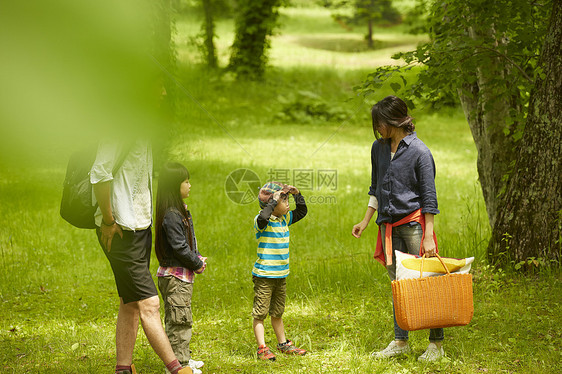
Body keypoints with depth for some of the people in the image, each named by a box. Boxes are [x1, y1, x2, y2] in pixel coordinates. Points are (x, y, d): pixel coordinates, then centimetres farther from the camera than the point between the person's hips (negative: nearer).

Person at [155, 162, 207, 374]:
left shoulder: (180, 211, 12)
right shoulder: (171, 215, -20)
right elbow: (179, 247, -22)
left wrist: (197, 258, 6)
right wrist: (198, 264, -11)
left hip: (182, 275, 11)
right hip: (174, 275, -11)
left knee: (180, 320, 18)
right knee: (179, 320, -5)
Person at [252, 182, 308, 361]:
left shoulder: (284, 219, 8)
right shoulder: (262, 222, -15)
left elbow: (301, 211, 20)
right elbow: (263, 217, -39)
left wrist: (297, 194, 6)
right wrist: (273, 200, -32)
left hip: (281, 275, 8)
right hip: (264, 276, -8)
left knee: (277, 313, 20)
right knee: (260, 313, -3)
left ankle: (283, 344, 29)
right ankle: (262, 348, -2)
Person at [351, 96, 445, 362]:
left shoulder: (419, 151, -10)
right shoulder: (378, 148, 9)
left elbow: (429, 197, -10)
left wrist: (429, 237, -13)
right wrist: (366, 221, 17)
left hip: (414, 222, -6)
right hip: (389, 224, 6)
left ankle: (436, 343, 4)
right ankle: (401, 341, 17)